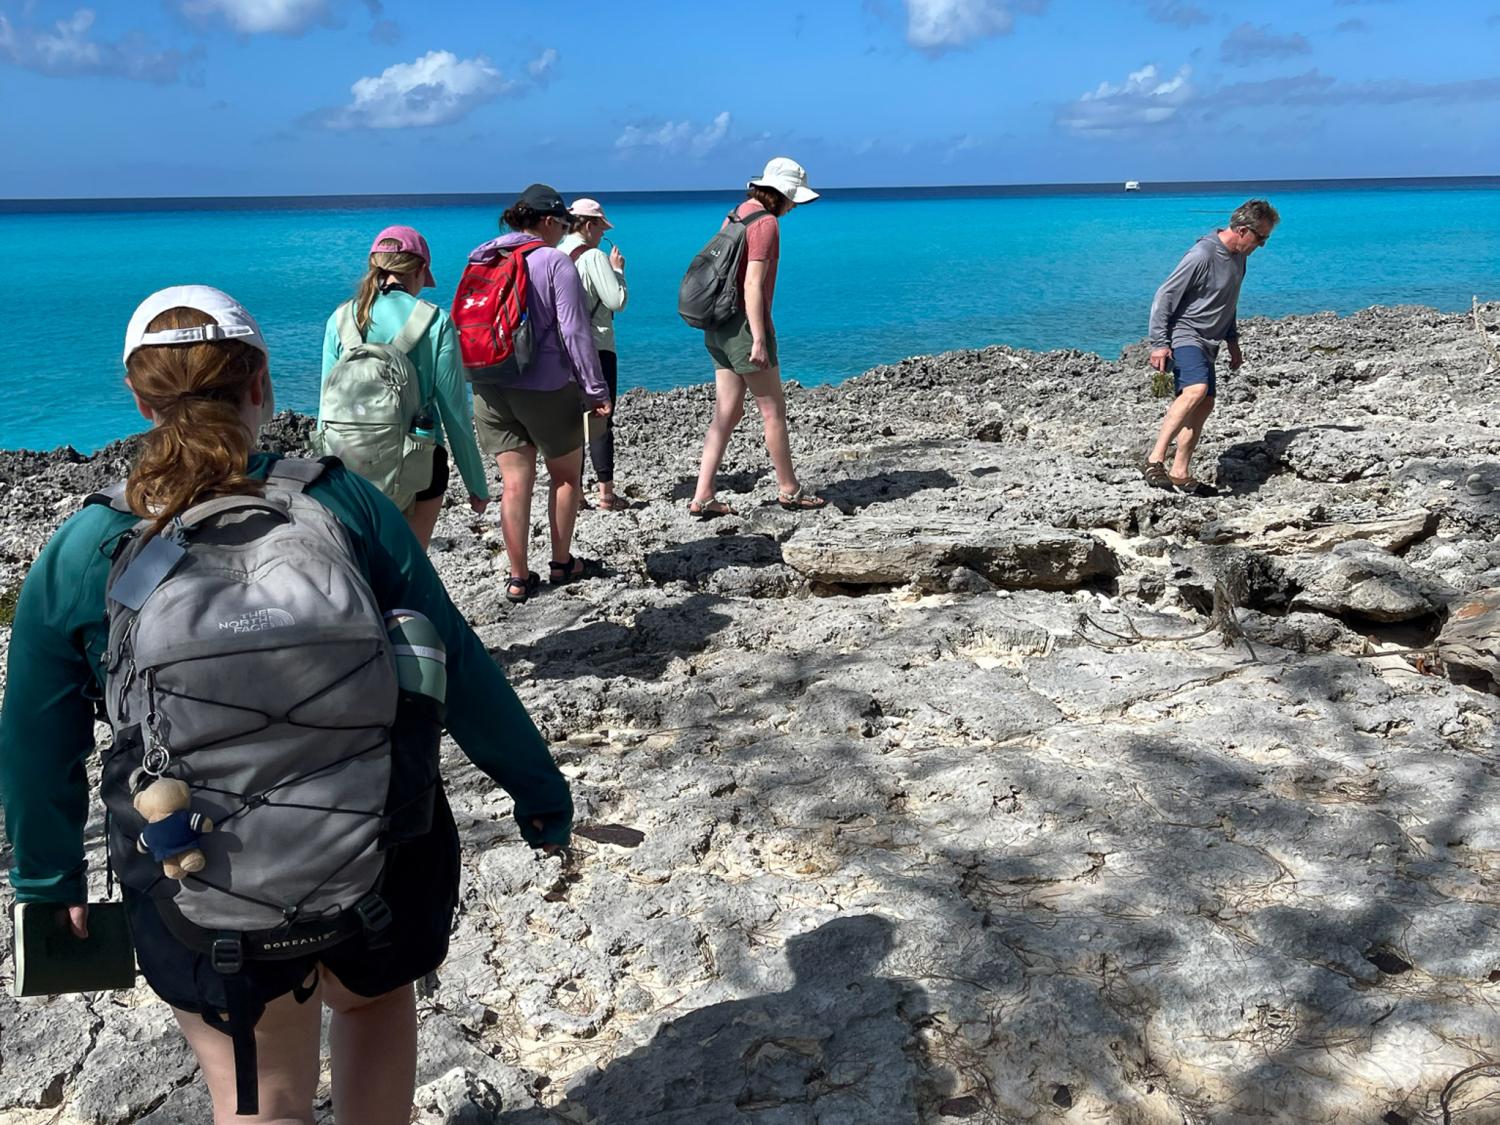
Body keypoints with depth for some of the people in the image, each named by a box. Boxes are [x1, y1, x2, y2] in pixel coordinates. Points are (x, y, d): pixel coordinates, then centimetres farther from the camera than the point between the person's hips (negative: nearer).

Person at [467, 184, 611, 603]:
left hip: (490, 390, 5)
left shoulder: (483, 262, 8)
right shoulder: (555, 262, -10)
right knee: (567, 475, 15)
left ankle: (518, 578, 8)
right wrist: (596, 390, -10)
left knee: (515, 482, 7)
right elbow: (575, 332, -14)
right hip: (546, 389, -5)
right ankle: (562, 564, 23)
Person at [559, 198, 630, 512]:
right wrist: (618, 270, 1)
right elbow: (617, 301, -16)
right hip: (596, 348, -6)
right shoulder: (593, 256, -12)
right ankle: (606, 494, 1)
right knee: (601, 421, 0)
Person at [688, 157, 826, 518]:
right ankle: (789, 490, 16)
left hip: (719, 328, 9)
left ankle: (703, 497, 4)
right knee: (773, 411, 4)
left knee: (727, 413, 8)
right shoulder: (765, 223, -13)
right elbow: (753, 285, -22)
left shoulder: (735, 215, 15)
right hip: (745, 327, -9)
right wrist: (759, 340, -23)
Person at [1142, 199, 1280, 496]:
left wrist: (1233, 342, 26)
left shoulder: (1238, 257, 12)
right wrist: (1159, 344, -19)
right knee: (1196, 390, -30)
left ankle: (1180, 472, 9)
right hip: (1183, 336, -10)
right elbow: (1164, 297, -16)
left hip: (1207, 343, 10)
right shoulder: (1202, 256, -17)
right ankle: (1155, 461, -33)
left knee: (1204, 405, 4)